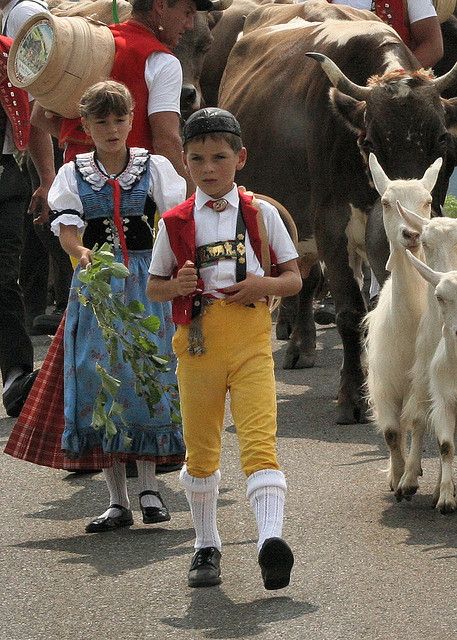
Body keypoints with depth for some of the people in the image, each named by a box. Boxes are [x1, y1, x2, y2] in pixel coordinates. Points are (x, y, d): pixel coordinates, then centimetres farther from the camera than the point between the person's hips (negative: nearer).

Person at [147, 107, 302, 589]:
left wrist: (263, 285, -12)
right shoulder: (175, 223, 6)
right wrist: (177, 286, -11)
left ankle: (270, 538, -30)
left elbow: (293, 278, 9)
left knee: (259, 440, -17)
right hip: (196, 344, 2)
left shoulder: (259, 214, 5)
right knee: (200, 449, 11)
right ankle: (206, 546, 26)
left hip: (250, 342, -2)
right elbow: (153, 288, 12)